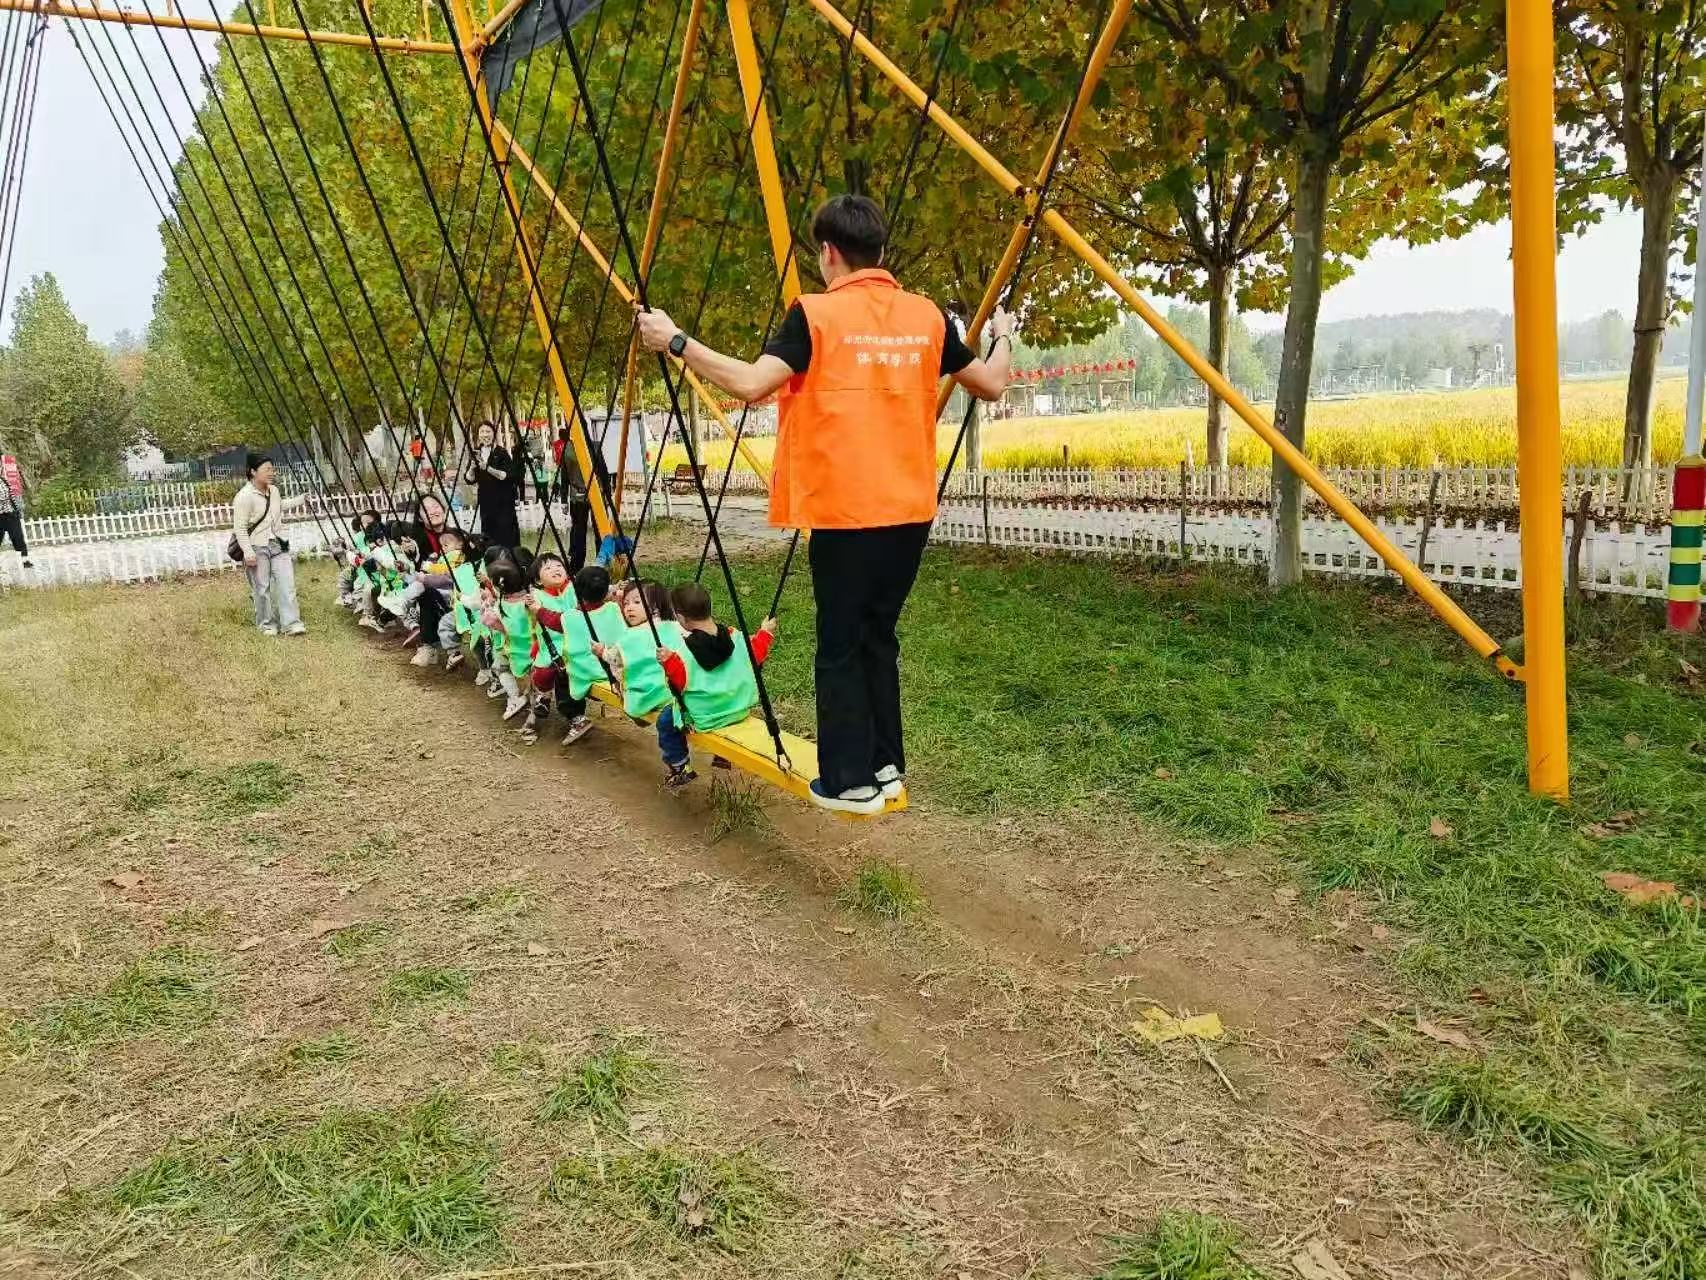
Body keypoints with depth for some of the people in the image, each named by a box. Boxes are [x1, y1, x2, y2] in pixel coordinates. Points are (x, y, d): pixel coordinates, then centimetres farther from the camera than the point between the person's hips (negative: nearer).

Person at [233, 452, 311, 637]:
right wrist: (248, 553, -21)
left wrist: (300, 499, 27)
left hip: (278, 545, 6)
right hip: (257, 548, -6)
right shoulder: (244, 497, -17)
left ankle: (291, 623, 0)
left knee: (287, 584, -1)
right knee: (262, 588, 3)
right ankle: (267, 624, 16)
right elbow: (240, 528, -16)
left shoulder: (274, 490, 5)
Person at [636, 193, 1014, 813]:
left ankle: (850, 779, 9)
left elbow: (752, 382, -18)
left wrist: (677, 342, -6)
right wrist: (1002, 337, 34)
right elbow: (992, 384, 13)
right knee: (879, 636, 17)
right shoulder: (927, 314, 7)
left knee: (841, 645, 5)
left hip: (845, 508, -5)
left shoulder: (815, 313, -7)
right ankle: (886, 765, 22)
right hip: (910, 507, 5)